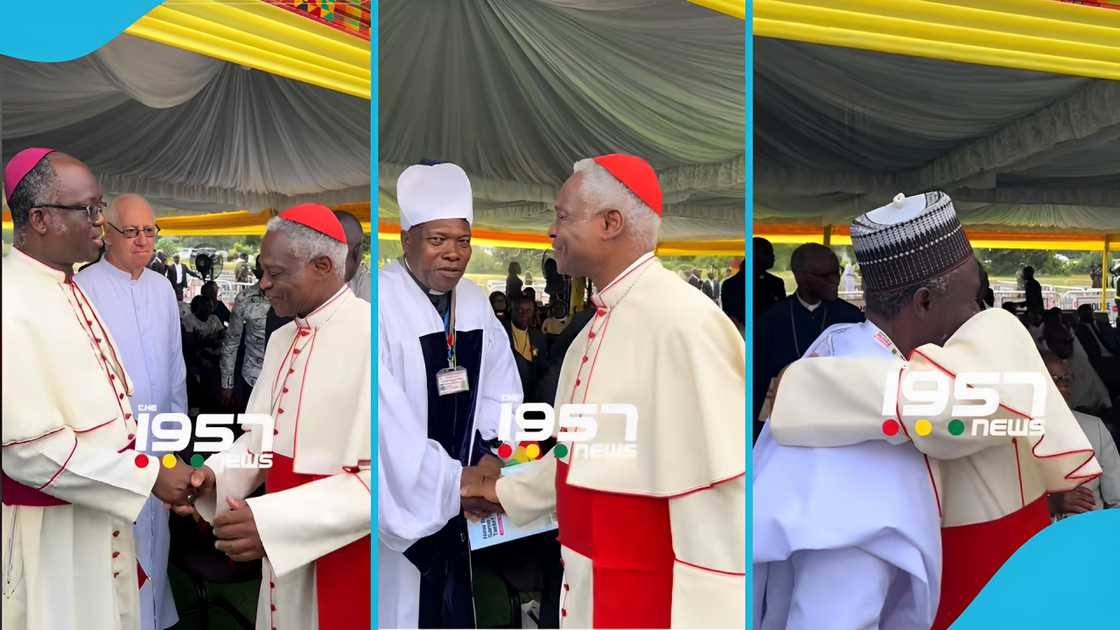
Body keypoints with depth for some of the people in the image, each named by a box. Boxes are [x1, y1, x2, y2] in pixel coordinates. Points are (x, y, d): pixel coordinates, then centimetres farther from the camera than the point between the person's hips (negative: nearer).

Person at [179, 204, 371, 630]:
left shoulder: (367, 336, -20)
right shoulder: (281, 340, 8)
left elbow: (379, 481, -25)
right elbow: (262, 436, 13)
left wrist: (273, 520, -28)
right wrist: (215, 476, -6)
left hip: (345, 561, -7)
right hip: (284, 553, 7)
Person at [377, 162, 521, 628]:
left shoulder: (475, 301, 2)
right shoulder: (381, 303, -20)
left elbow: (500, 385, 8)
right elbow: (387, 419, -24)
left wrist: (494, 456, -7)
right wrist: (456, 480, -18)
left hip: (457, 497, 6)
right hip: (398, 498, -6)